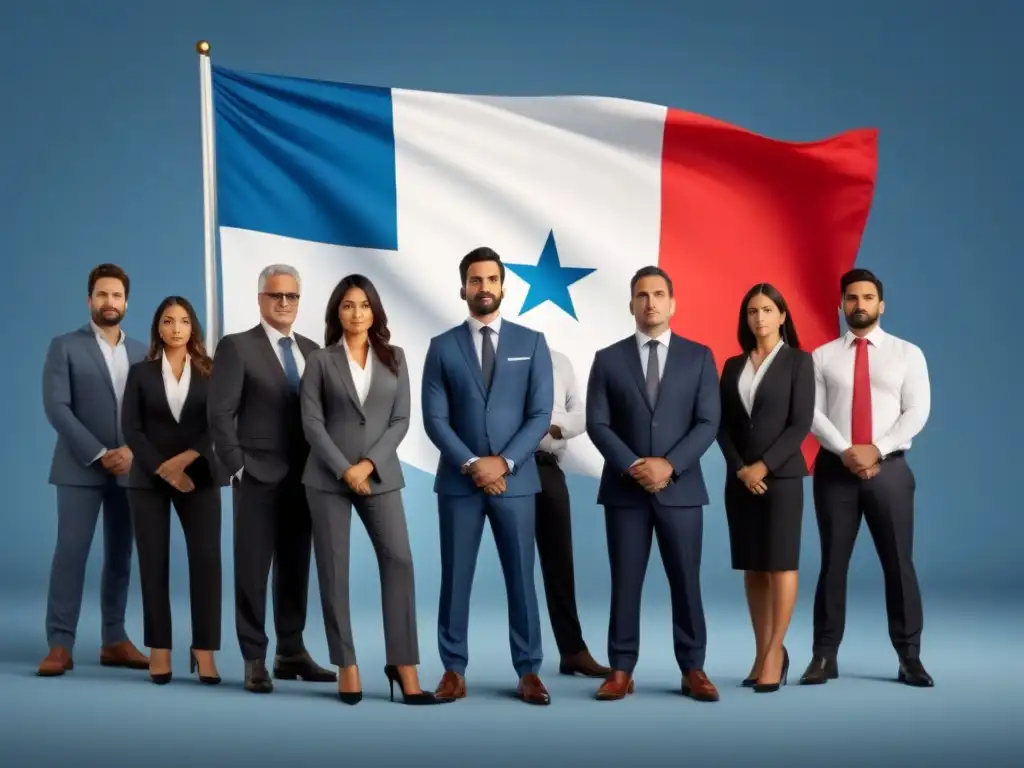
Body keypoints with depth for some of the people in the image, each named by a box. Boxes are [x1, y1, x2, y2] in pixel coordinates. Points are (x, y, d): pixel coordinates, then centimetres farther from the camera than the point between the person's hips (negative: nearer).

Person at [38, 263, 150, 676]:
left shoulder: (142, 352, 12)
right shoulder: (65, 347, 1)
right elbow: (56, 407, -8)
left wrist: (133, 451, -11)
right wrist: (99, 454, -14)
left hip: (129, 468, 4)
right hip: (81, 468, -4)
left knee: (120, 556, 7)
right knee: (70, 553, -6)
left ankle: (114, 641, 13)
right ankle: (60, 645, -3)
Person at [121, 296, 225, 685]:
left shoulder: (210, 372, 6)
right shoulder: (141, 372, 6)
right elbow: (131, 428, -1)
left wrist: (185, 458, -13)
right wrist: (164, 470, -10)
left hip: (199, 476, 0)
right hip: (149, 478, 0)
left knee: (206, 560, -9)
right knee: (154, 563, 0)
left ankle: (204, 651, -5)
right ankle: (159, 651, 5)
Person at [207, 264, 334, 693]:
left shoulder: (312, 350, 13)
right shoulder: (236, 347, -3)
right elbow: (219, 414, -8)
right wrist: (237, 467, -12)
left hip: (304, 478, 5)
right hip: (259, 477, -5)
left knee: (295, 568, 10)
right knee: (253, 570, 0)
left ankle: (291, 653, 18)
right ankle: (255, 660, 6)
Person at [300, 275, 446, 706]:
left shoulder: (394, 358, 8)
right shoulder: (320, 361, 3)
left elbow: (400, 420, 2)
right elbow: (312, 423, -3)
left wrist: (369, 464, -10)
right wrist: (345, 470, -12)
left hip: (380, 476, 1)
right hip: (328, 477, -1)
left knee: (399, 561, -9)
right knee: (334, 572, 0)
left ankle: (404, 666, -5)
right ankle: (347, 669, 6)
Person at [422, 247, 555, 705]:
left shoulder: (531, 343, 4)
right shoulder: (442, 347, 4)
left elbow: (541, 415, -2)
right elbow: (434, 418, -2)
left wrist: (504, 462, -13)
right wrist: (471, 465, -14)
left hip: (516, 479, 0)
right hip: (458, 481, 0)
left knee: (521, 577, 4)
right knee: (455, 577, 4)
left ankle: (528, 671, 10)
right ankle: (454, 670, 11)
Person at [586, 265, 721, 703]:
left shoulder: (699, 356, 6)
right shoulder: (608, 359, 6)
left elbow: (708, 422, -2)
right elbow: (597, 424, -1)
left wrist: (670, 465, -14)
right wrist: (632, 465, -14)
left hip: (681, 487, 0)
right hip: (624, 488, 0)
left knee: (686, 581, 3)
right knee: (625, 582, 3)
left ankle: (693, 669, 11)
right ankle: (621, 670, 8)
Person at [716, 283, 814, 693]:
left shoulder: (798, 361, -1)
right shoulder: (733, 366, 11)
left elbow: (801, 424, -8)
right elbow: (722, 425, 7)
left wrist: (765, 465, -14)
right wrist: (740, 468, -8)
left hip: (781, 475, -4)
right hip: (740, 477, 5)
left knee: (780, 563, -4)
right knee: (752, 567, 5)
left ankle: (775, 652, -1)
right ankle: (763, 652, 10)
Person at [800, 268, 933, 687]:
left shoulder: (907, 354, 6)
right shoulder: (822, 357, 7)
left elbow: (917, 412, -3)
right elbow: (813, 412, -1)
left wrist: (876, 449, -15)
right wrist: (845, 452, -16)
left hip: (889, 469, 0)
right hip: (835, 468, 1)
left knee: (899, 563, 2)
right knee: (833, 562, 4)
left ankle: (909, 656, 9)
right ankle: (825, 655, 9)